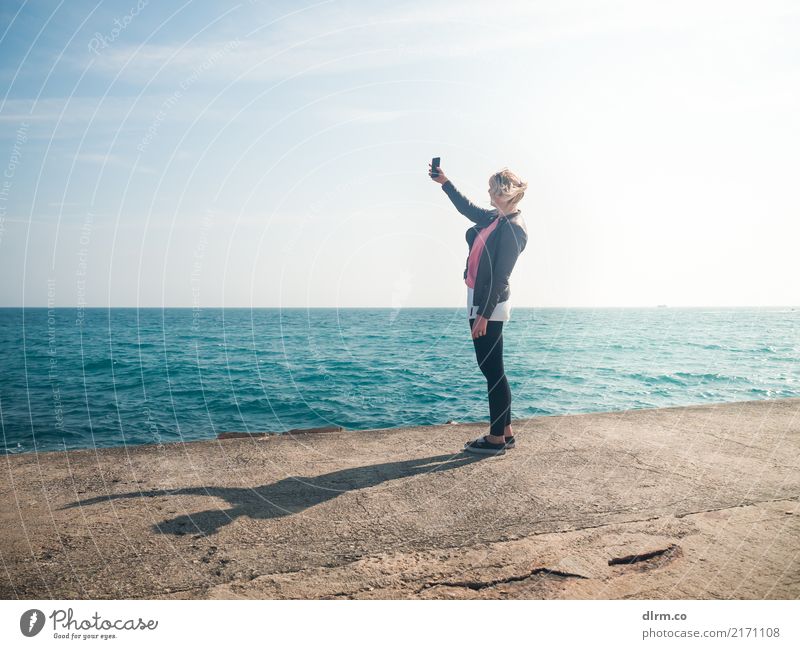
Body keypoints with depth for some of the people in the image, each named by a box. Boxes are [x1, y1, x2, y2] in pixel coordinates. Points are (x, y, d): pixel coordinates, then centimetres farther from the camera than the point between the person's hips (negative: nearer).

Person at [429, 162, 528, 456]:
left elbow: (499, 277, -19)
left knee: (492, 370, -4)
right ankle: (505, 433, 22)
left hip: (489, 305, -10)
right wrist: (445, 183, 33)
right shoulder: (496, 219, 12)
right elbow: (468, 208, 31)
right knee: (492, 369, 13)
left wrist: (484, 315, -21)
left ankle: (497, 439, 6)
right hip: (479, 300, 10)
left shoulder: (513, 228, -15)